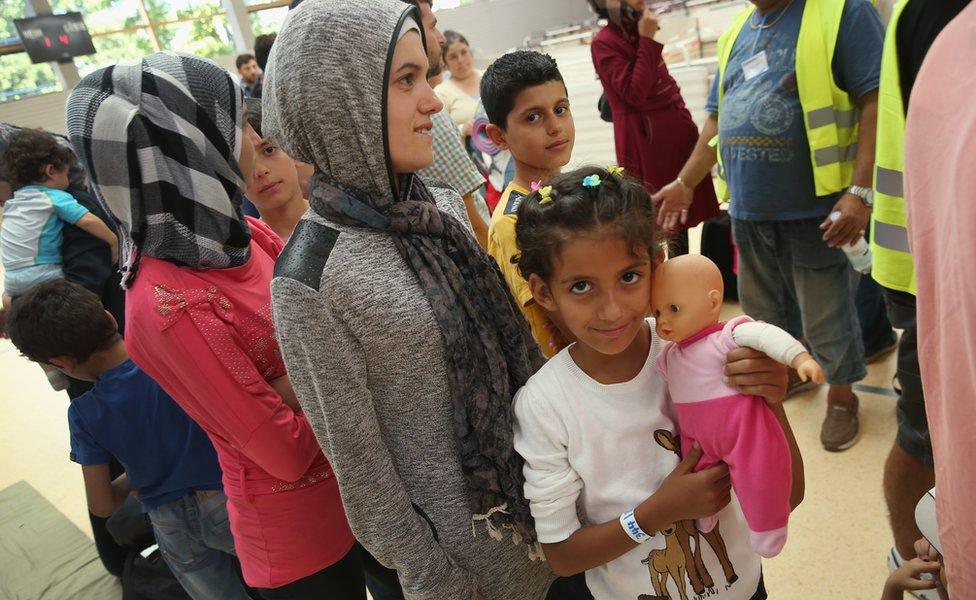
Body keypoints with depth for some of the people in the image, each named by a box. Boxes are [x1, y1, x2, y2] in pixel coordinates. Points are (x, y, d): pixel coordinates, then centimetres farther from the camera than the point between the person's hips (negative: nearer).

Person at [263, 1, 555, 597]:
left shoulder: (444, 206, -5)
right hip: (462, 524, -5)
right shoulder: (312, 278, -24)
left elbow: (513, 338, 5)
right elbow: (358, 461, -16)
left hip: (541, 473, 6)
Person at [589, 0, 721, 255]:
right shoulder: (604, 43, -12)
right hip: (645, 139, -8)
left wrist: (685, 122, 17)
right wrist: (647, 41, -18)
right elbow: (634, 94, -21)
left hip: (674, 131, 8)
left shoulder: (638, 32, 13)